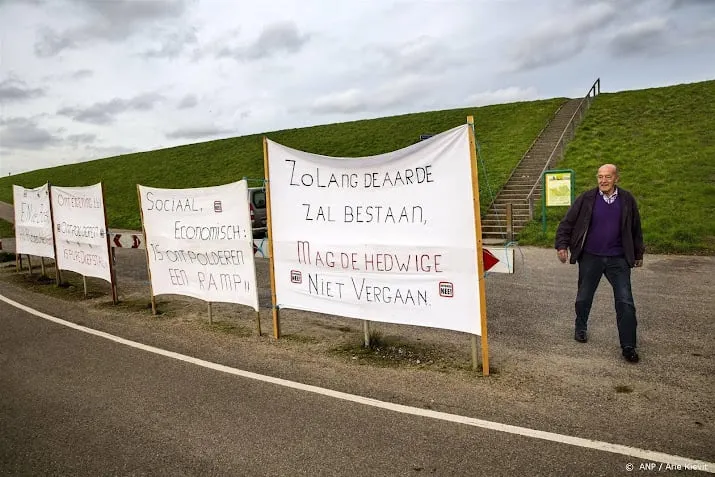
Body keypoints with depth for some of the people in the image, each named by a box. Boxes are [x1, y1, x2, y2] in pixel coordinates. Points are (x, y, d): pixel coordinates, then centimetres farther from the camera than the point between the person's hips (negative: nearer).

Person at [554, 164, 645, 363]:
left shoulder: (627, 200, 1)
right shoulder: (586, 198, -4)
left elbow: (636, 229, 12)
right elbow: (567, 223, -1)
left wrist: (638, 253, 16)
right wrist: (562, 245, -11)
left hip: (618, 259, 1)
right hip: (590, 257, 0)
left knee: (625, 302, -3)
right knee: (584, 297, 13)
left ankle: (628, 346, 5)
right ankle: (580, 328, 37)